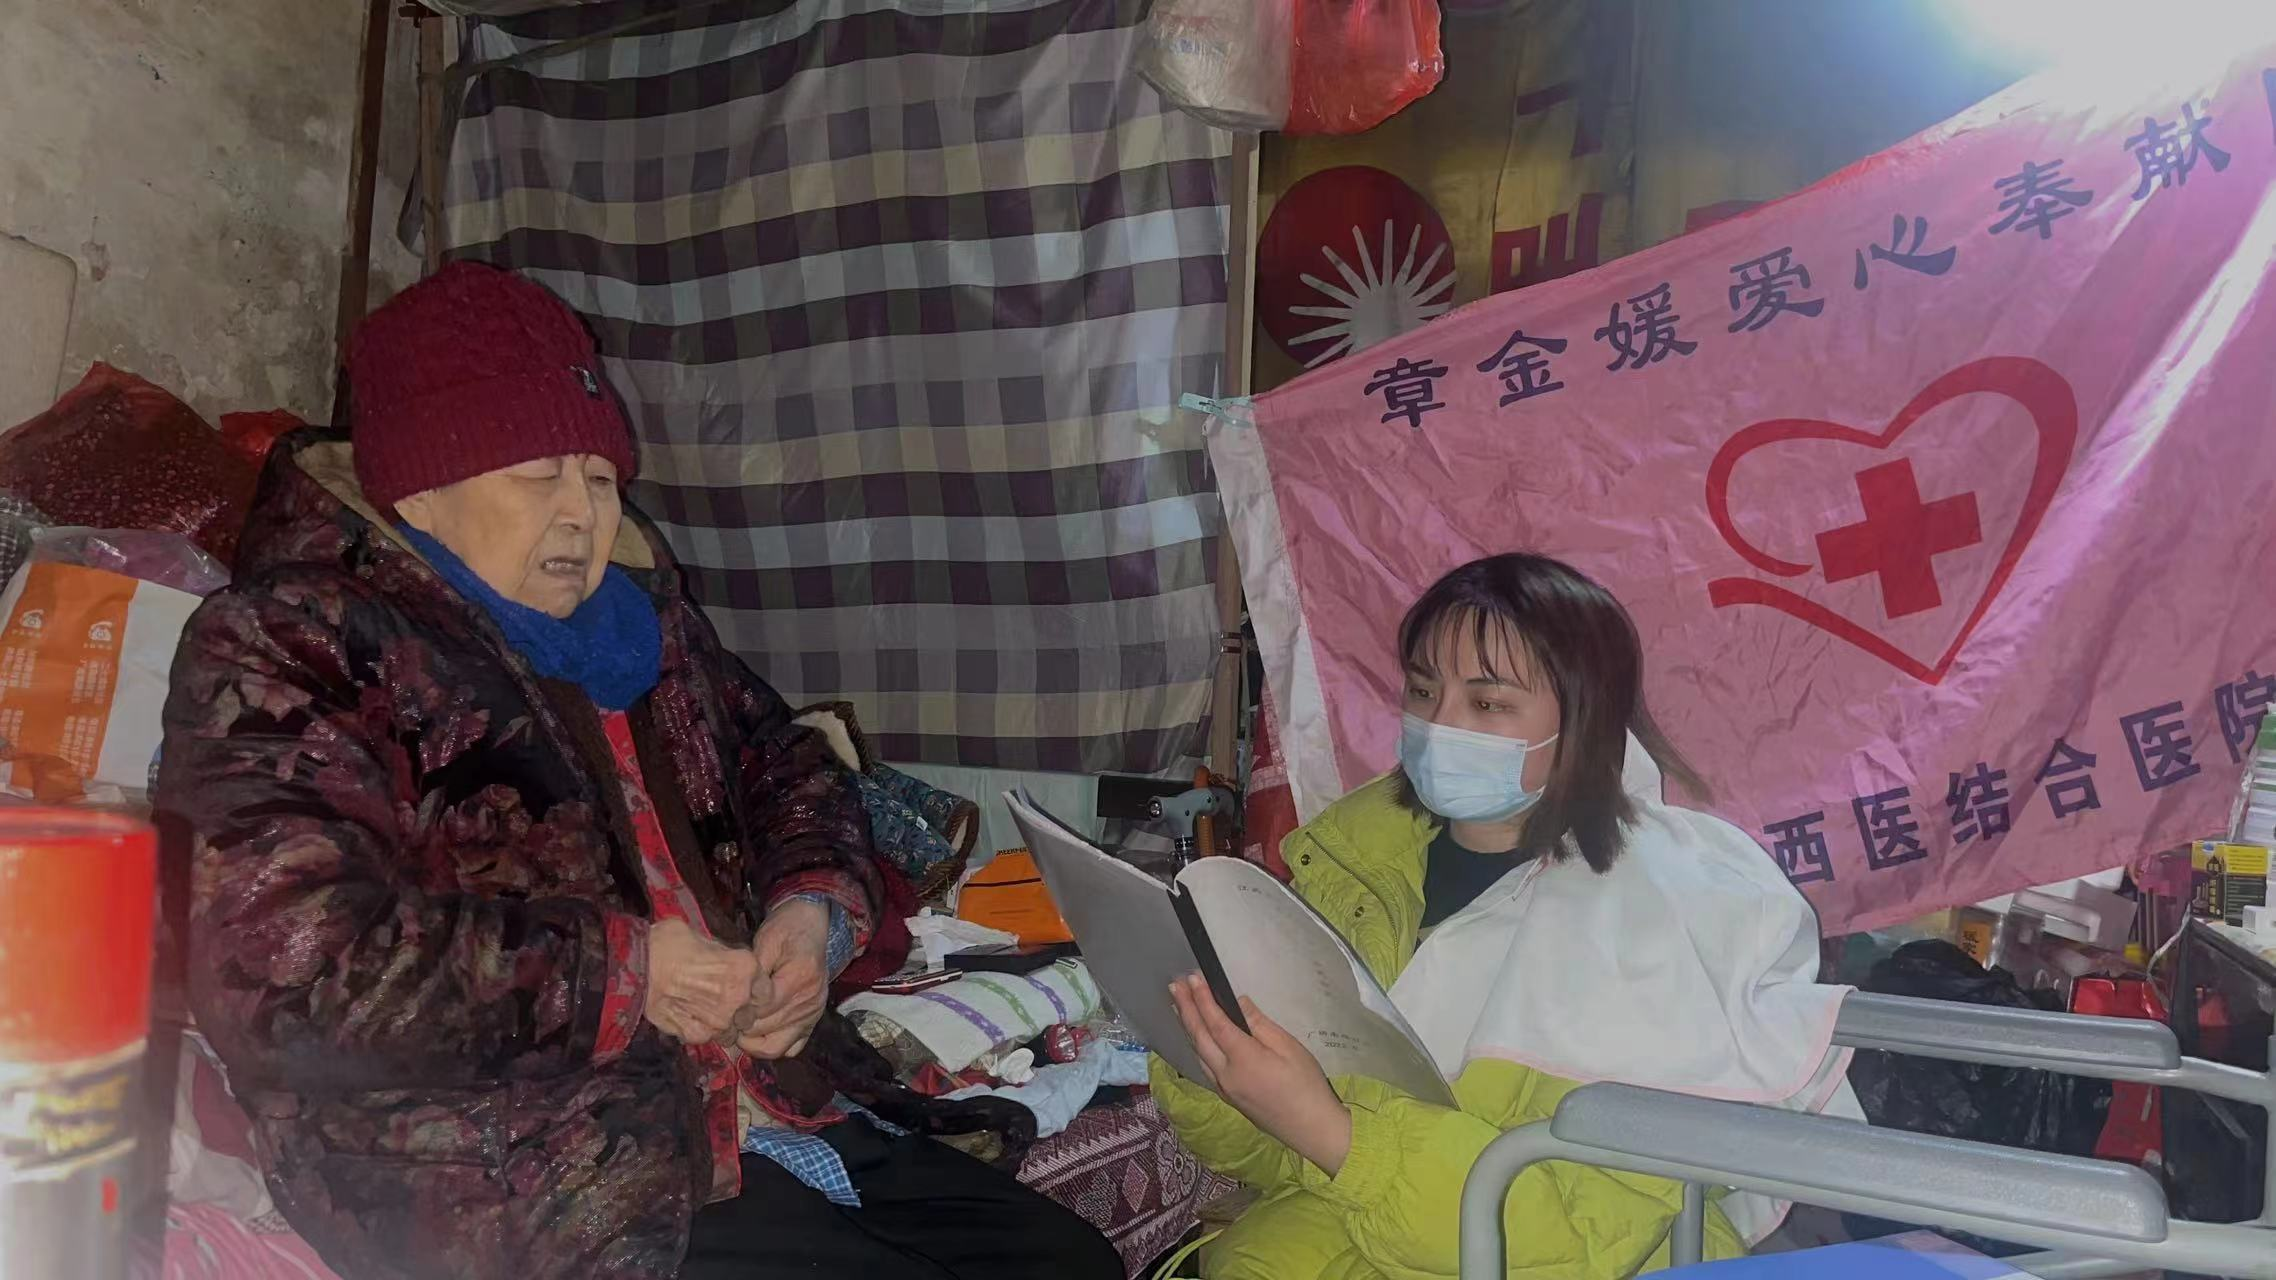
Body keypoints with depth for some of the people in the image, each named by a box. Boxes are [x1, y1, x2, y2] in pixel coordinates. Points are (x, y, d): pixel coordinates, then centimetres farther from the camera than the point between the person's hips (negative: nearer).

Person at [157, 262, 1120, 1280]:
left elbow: (786, 765, 24)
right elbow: (291, 966, -21)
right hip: (534, 1196, -7)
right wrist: (620, 968, -17)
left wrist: (815, 906, 2)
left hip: (783, 1111, 8)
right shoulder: (290, 650, -9)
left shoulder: (636, 612, 15)